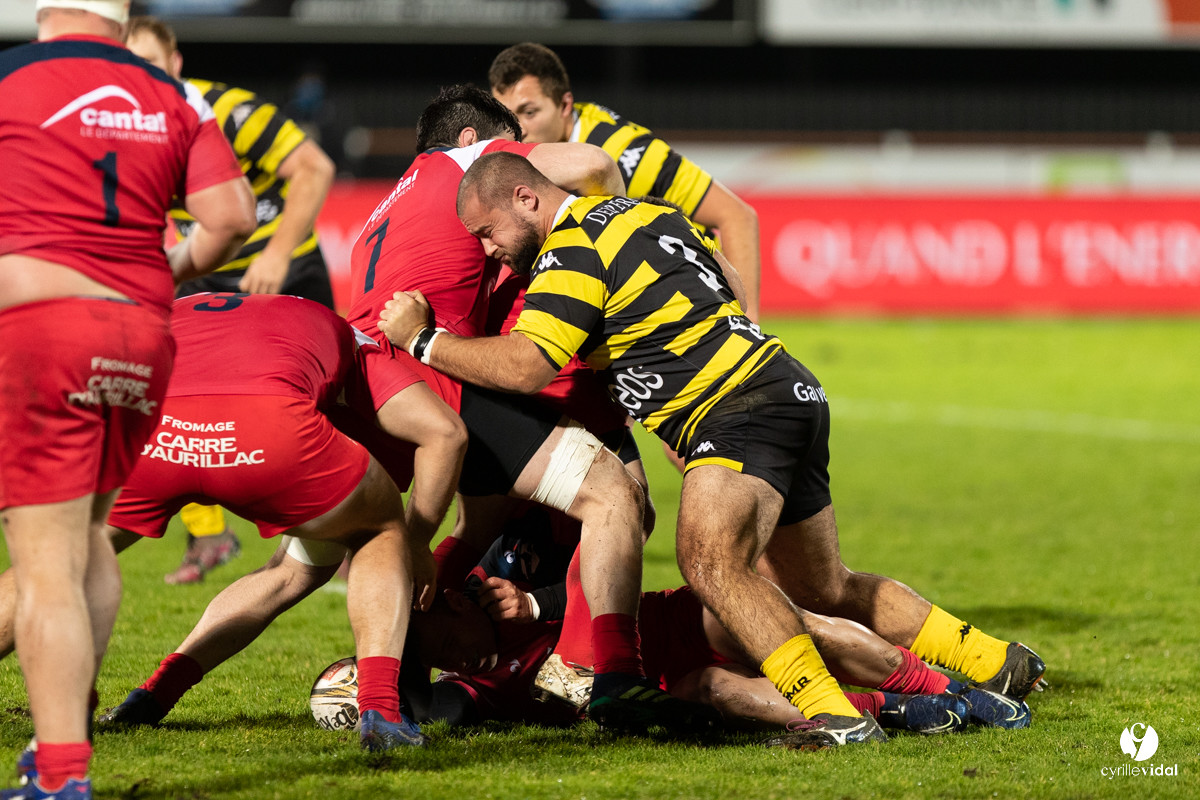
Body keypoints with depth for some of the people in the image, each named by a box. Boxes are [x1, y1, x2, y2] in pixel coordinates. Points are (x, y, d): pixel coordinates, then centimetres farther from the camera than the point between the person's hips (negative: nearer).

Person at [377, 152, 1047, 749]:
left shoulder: (572, 253, -12)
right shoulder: (643, 212, 17)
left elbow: (525, 367, -22)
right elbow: (728, 276, 31)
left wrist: (421, 339, -13)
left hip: (743, 410, -10)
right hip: (791, 392, 10)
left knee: (712, 558, -29)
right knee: (823, 590, 19)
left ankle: (834, 716, -38)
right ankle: (998, 662, 27)